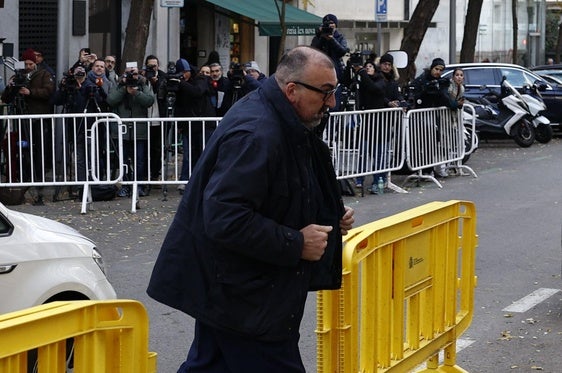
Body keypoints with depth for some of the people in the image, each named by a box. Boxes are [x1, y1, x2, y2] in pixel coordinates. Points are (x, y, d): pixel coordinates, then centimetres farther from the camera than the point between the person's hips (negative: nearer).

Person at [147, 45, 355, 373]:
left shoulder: (284, 124, 10)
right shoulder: (255, 134, -24)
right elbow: (225, 219, -31)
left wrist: (332, 217, 8)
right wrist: (296, 244, -24)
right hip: (240, 295, -11)